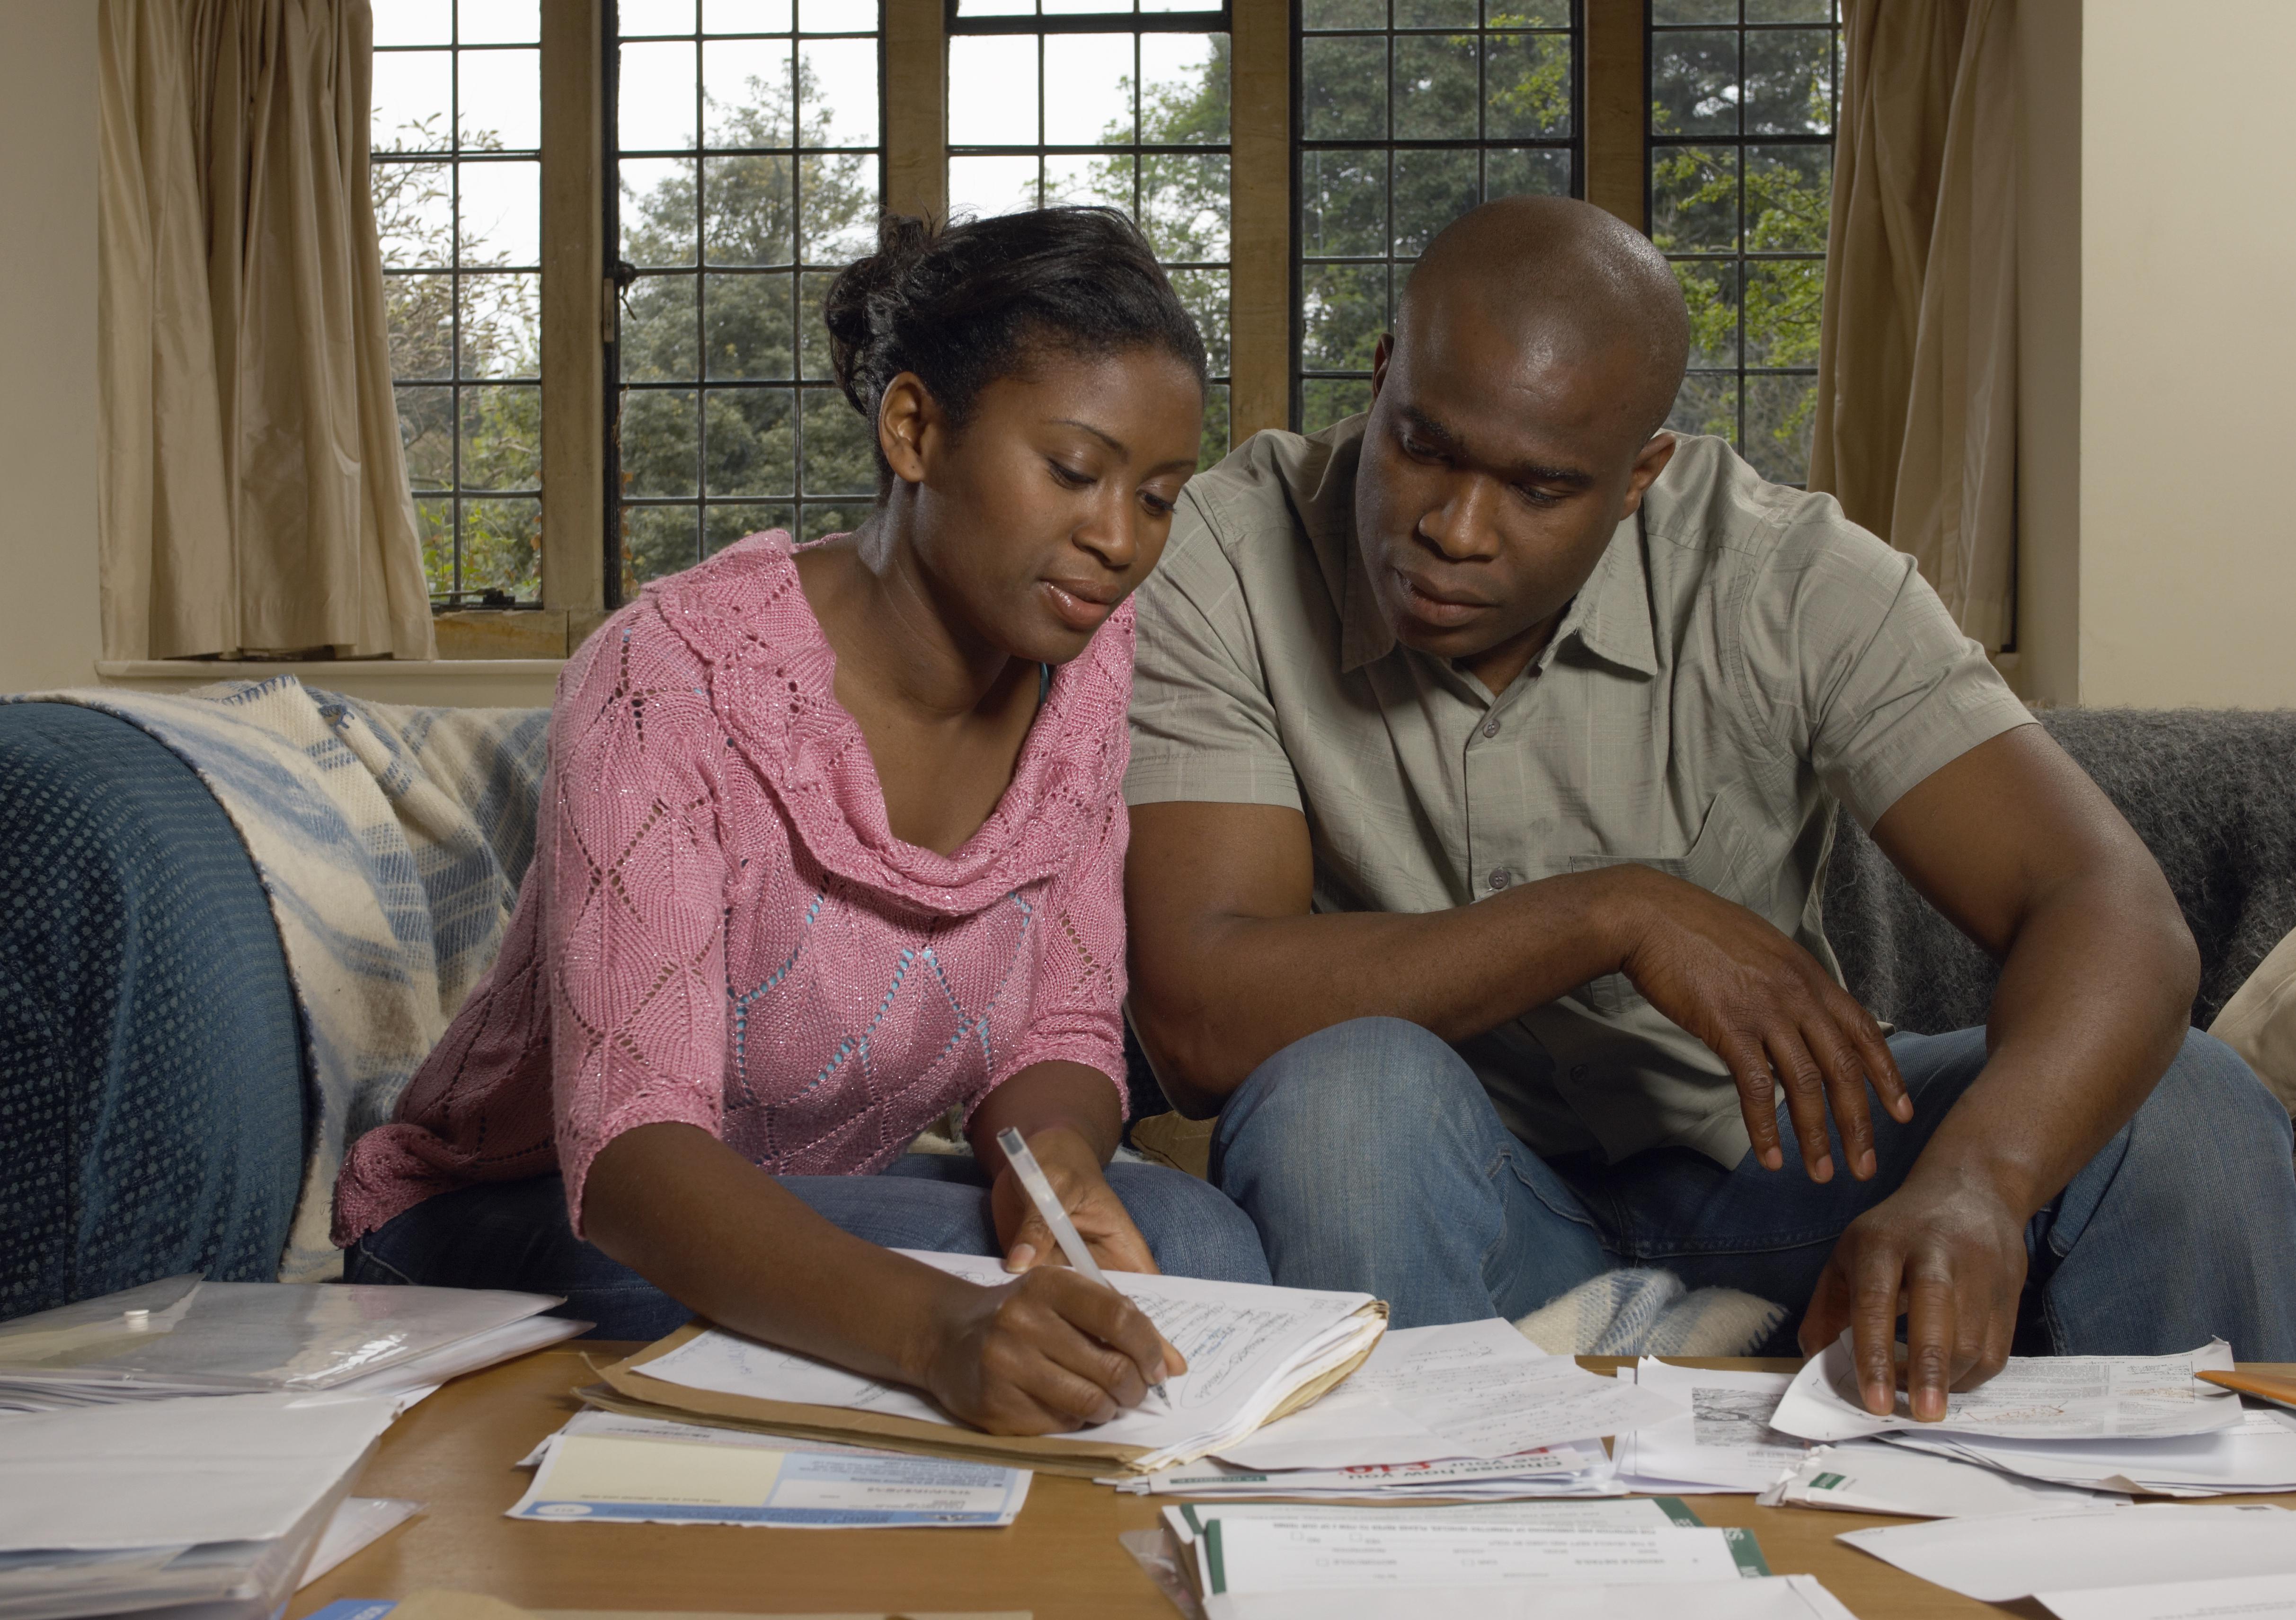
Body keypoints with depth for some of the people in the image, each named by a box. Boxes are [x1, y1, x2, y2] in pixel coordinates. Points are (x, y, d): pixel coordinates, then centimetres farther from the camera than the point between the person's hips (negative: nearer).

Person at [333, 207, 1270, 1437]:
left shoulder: (1078, 660, -5)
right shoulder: (677, 682, -26)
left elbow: (1062, 1035, -2)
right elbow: (631, 1151, -35)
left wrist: (1054, 1156, -28)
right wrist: (936, 1325, -54)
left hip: (800, 1211, 6)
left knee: (1180, 1244, -24)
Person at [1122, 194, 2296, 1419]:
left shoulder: (1786, 580, -15)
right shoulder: (1230, 560, -17)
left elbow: (2109, 915, -23)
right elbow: (1194, 1017, -25)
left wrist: (1969, 1185, -44)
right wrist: (1612, 913, -28)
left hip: (1750, 1139, 2)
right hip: (1421, 1183, -1)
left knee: (2188, 1115, -19)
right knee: (1349, 1092, -36)